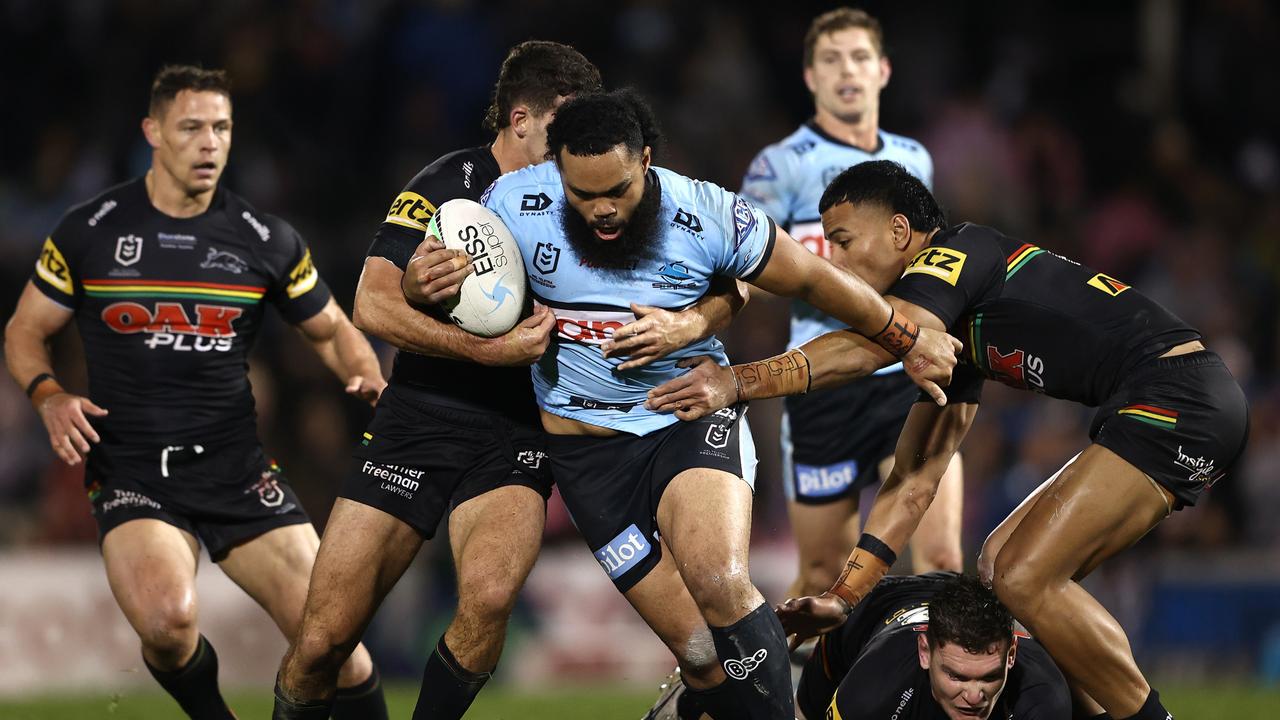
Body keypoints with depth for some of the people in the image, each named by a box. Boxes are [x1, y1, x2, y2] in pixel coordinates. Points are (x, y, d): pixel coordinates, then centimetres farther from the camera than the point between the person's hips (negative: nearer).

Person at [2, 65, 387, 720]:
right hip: (131, 476, -2)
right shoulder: (91, 231, 0)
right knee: (166, 618, -30)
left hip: (239, 470, 2)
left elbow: (332, 332, 15)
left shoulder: (265, 240, 4)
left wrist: (369, 380, -6)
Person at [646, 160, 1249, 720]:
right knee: (1003, 563, 13)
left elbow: (870, 346, -26)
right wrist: (843, 595, 14)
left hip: (1181, 394, -10)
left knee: (1024, 577, -15)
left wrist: (741, 382, -34)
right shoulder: (945, 330, 21)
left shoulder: (962, 250, -7)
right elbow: (914, 478, 20)